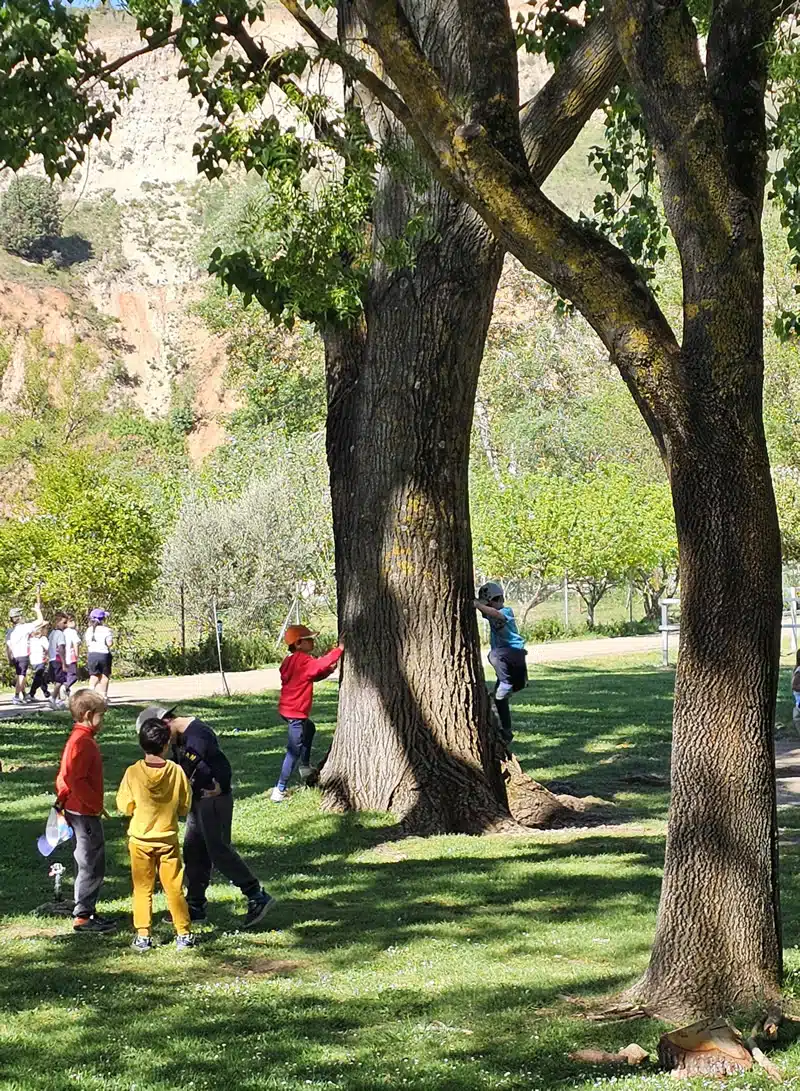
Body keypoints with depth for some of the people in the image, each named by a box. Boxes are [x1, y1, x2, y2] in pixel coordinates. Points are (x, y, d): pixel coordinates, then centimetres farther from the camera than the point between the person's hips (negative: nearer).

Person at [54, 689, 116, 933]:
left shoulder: (79, 739, 13)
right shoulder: (82, 742, -19)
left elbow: (66, 776, 18)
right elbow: (76, 780, -25)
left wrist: (61, 799, 20)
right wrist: (97, 805, -19)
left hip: (81, 811, 10)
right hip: (85, 813, -10)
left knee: (90, 865, 16)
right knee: (92, 866, -5)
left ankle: (86, 912, 22)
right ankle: (82, 916, 0)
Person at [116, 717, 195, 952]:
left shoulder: (133, 773, -12)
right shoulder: (176, 771, -10)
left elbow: (124, 806, -4)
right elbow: (185, 807, -2)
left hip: (140, 840, 0)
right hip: (168, 839, 0)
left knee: (142, 889, 9)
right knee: (174, 888, 8)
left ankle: (143, 935, 10)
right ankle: (184, 934, 11)